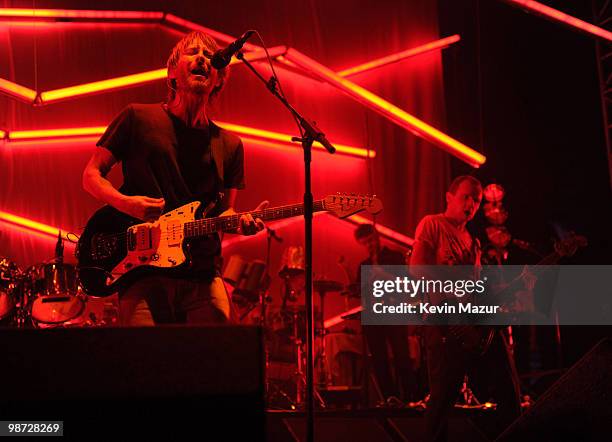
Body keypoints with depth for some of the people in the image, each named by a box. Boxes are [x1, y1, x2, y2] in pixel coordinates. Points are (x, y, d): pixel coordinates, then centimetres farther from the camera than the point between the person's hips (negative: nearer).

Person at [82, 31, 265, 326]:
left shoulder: (228, 145, 15)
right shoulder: (139, 119, 6)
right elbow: (91, 175, 9)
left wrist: (240, 222, -4)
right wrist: (124, 202, -11)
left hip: (204, 278, 3)